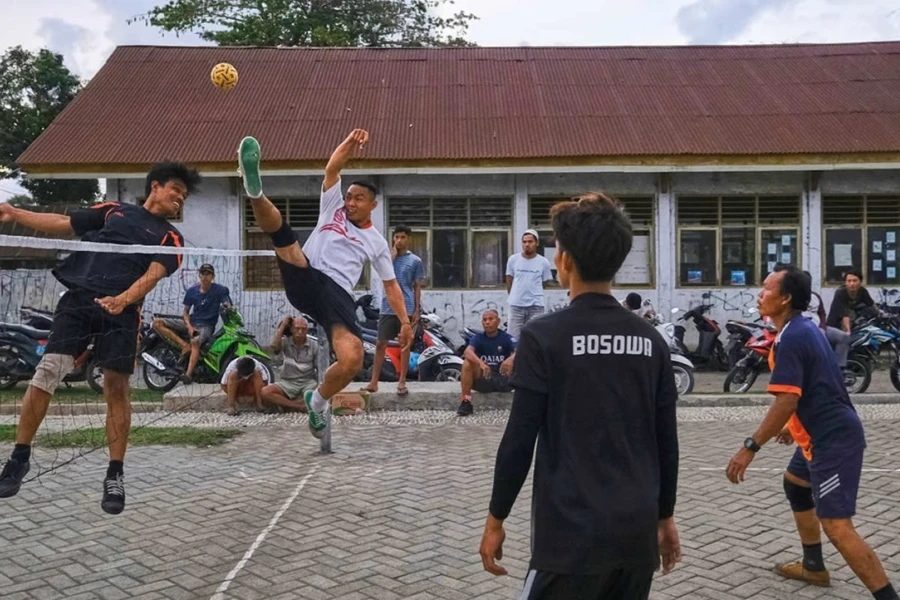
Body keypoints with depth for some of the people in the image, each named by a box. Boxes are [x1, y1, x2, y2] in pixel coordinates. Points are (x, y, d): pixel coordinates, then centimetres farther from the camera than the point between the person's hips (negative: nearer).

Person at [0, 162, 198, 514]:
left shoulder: (170, 238, 12)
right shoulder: (112, 210, 19)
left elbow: (153, 274, -4)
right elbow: (63, 224, 22)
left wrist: (123, 300, -22)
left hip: (122, 313, -1)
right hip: (78, 299, 1)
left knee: (116, 389, -3)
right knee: (46, 372, -7)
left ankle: (115, 475, 9)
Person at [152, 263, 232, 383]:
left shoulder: (219, 290, -4)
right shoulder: (192, 290, 4)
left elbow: (227, 305, -14)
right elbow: (186, 312, 8)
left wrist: (227, 308, -40)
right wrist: (189, 327, -10)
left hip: (206, 326, -5)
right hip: (191, 322, 5)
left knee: (195, 342, -40)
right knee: (157, 323, -12)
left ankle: (189, 374, -50)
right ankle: (185, 345, -23)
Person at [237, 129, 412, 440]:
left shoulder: (376, 242, 22)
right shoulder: (333, 208, 21)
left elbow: (391, 284, 23)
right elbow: (332, 169, 10)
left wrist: (404, 321, 13)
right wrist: (349, 143, -6)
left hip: (337, 294, 0)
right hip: (305, 280, 0)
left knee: (352, 361, -21)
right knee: (278, 225, -22)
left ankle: (317, 401, 6)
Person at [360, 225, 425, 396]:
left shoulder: (416, 261, 5)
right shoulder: (388, 256, 10)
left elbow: (417, 287, 5)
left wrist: (417, 310, 0)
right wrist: (393, 253, -8)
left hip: (407, 309, -1)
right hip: (388, 308, 1)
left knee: (405, 345, 4)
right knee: (381, 344, 0)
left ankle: (402, 382, 10)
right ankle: (374, 382, 4)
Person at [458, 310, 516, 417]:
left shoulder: (506, 337, -2)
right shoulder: (478, 338, 0)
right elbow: (468, 351, -21)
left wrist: (511, 359, -45)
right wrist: (481, 363, -42)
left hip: (504, 379, -1)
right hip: (482, 379, 1)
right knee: (467, 362, -25)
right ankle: (466, 402, -19)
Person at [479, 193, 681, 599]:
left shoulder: (543, 337, -11)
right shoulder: (651, 340, 3)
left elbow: (519, 440, -11)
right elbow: (667, 442, 8)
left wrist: (495, 519, 0)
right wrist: (665, 517, 19)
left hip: (572, 534, -5)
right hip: (638, 532, 5)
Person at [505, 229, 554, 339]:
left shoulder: (543, 262, -2)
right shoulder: (513, 259, 0)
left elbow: (545, 283, 8)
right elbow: (509, 281, 10)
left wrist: (532, 293, 11)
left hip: (536, 305, -1)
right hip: (516, 305, 1)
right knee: (512, 337, 3)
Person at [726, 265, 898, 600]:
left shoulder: (790, 338, -20)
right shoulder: (804, 328, 11)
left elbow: (786, 402, -26)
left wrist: (750, 447, -24)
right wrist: (795, 426, 32)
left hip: (834, 440, -11)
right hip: (828, 433, 11)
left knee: (837, 527, -13)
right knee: (794, 484, 28)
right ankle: (814, 567, 39)